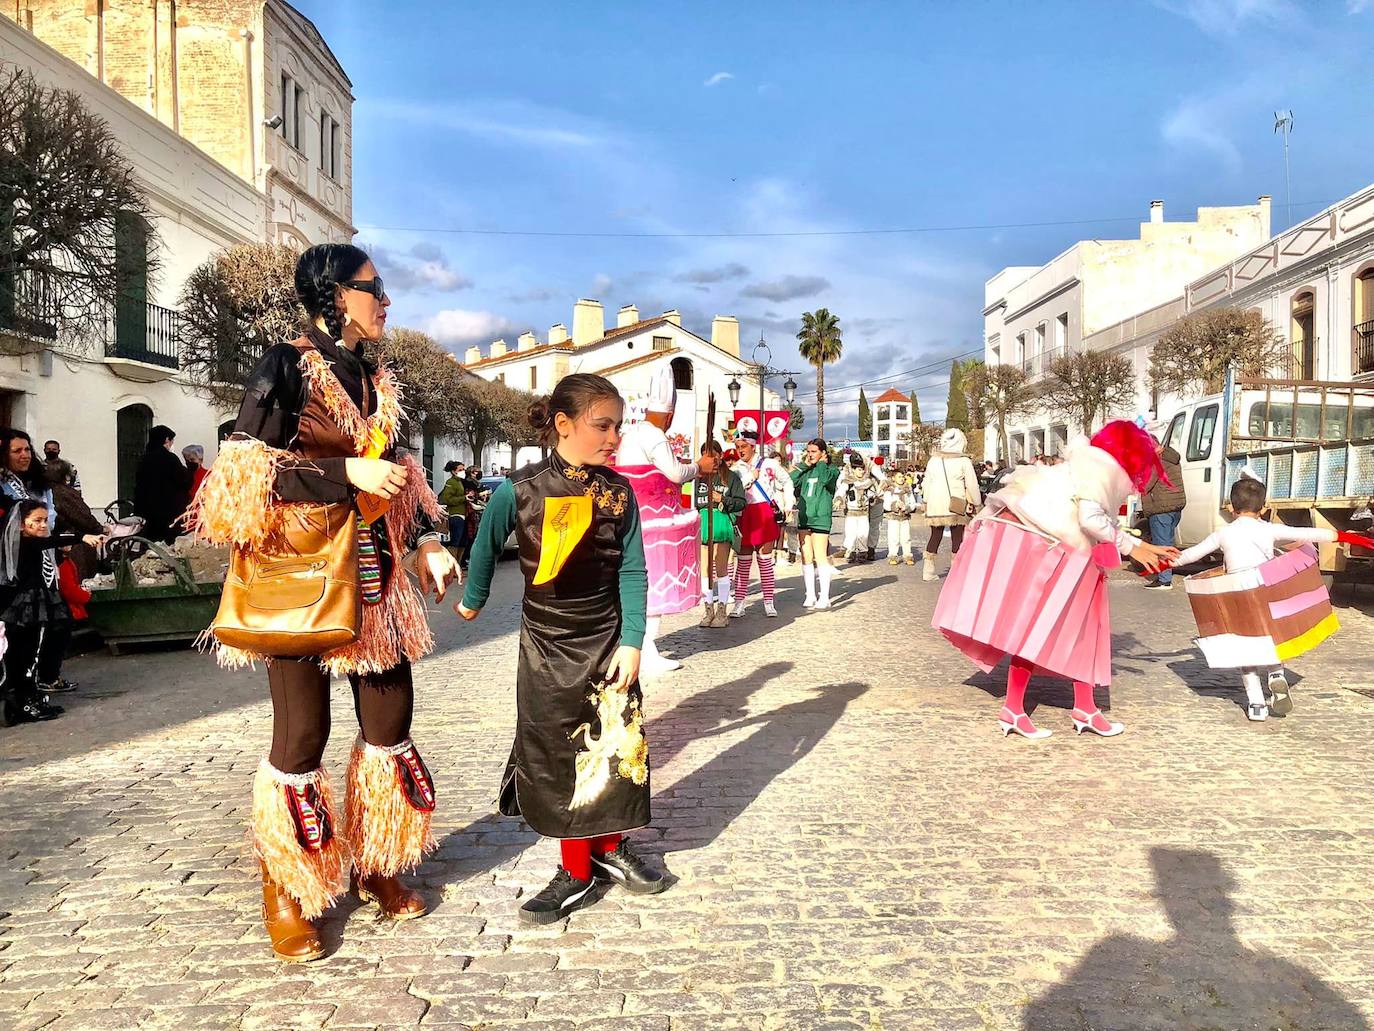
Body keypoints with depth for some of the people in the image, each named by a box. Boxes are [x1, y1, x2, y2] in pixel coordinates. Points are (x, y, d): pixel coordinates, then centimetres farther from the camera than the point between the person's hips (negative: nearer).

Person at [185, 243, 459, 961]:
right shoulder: (284, 367, -7)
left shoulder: (377, 379, 13)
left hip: (373, 572, 7)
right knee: (302, 734, -1)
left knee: (390, 721, 9)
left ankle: (375, 867, 28)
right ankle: (284, 892, 21)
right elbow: (244, 470, -14)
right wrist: (348, 474, -21)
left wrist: (426, 542, 9)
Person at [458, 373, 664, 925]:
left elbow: (632, 570, -4)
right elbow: (487, 546, 5)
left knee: (615, 744, 6)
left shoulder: (618, 491, -6)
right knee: (557, 752, 4)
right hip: (546, 644, -1)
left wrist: (631, 642, -10)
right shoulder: (520, 489, -12)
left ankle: (609, 848, 27)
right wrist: (473, 600, 19)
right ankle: (577, 871, 17)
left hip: (606, 640, 2)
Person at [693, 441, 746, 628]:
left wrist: (722, 499, -9)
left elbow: (741, 502, 3)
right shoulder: (698, 476, 9)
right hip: (701, 523, 2)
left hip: (722, 522, -2)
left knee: (721, 568, -2)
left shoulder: (731, 477, 5)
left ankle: (722, 610, 5)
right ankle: (708, 609, 14)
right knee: (704, 569, 5)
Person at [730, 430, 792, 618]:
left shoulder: (769, 464, 4)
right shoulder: (736, 469, 8)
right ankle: (739, 603, 4)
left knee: (765, 559, 3)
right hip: (744, 516, 1)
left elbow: (787, 482, 15)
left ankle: (769, 602, 9)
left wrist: (787, 506, 10)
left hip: (766, 514, -1)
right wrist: (750, 477, -9)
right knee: (743, 560, 1)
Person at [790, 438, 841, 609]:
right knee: (806, 558, 7)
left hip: (820, 518, -5)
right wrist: (804, 465, 1)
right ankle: (810, 595, 15)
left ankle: (824, 597, -4)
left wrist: (821, 463, -5)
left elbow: (825, 479, -21)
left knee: (820, 557, -9)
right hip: (803, 517, 5)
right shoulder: (806, 471, 15)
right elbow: (791, 481, 0)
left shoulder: (831, 469, 2)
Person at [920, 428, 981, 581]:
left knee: (935, 536, 14)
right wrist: (977, 503, 11)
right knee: (957, 538, 4)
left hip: (935, 506, 4)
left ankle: (928, 570, 12)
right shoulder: (963, 461, -6)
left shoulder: (933, 460, 7)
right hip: (956, 506, -4)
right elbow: (972, 485, -2)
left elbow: (927, 483, 14)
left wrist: (927, 502, 24)